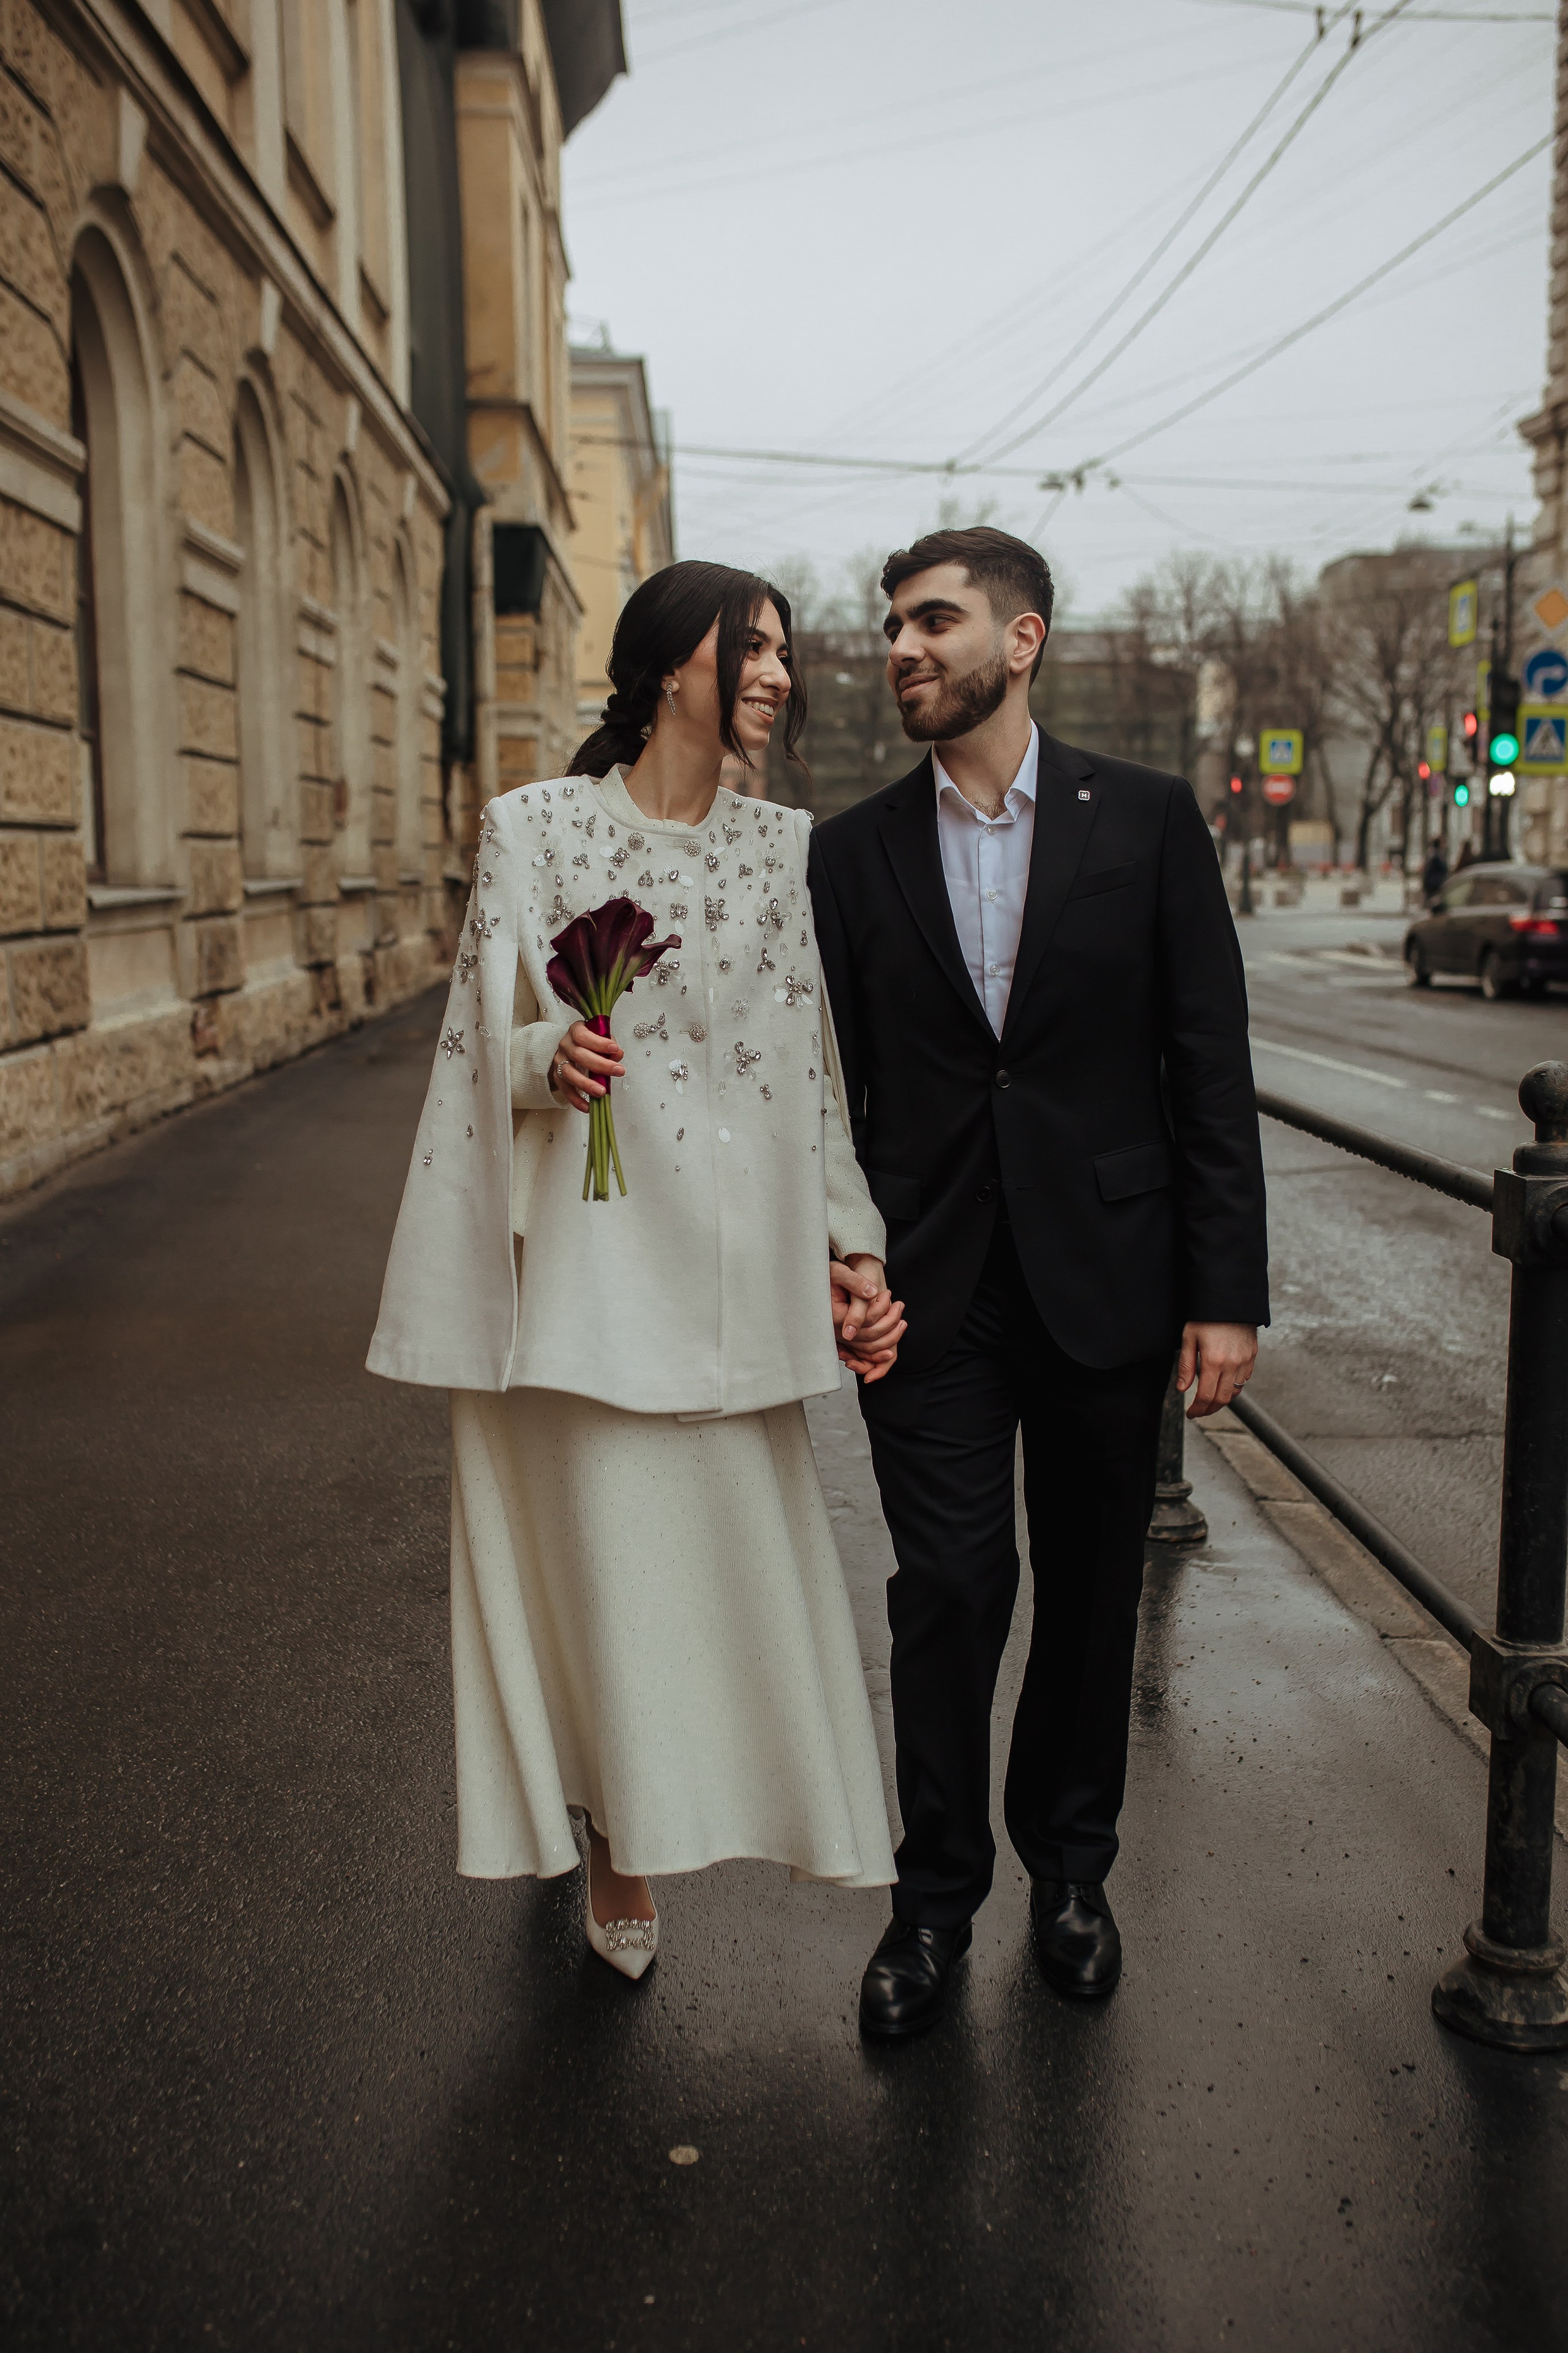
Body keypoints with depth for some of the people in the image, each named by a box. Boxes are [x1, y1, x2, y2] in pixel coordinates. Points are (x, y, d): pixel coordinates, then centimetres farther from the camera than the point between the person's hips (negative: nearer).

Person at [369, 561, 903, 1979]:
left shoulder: (785, 847, 10)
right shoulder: (538, 827, 1)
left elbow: (814, 1065, 8)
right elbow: (493, 1047, 1)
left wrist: (850, 1250, 2)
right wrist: (553, 1059, -22)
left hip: (743, 1259, 4)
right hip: (595, 1247, -3)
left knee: (737, 1545, 7)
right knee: (606, 1549, 1)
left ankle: (637, 1832, 32)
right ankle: (618, 1857, 23)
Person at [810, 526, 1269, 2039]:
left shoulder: (1146, 821, 1)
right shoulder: (850, 854, 4)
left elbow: (1210, 1066, -1)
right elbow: (831, 1087, 7)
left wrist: (1227, 1289, -6)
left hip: (1106, 1276, 0)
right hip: (928, 1287, 0)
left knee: (1090, 1589, 12)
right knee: (949, 1588, 1)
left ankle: (1069, 1870, 33)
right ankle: (936, 1896, 21)